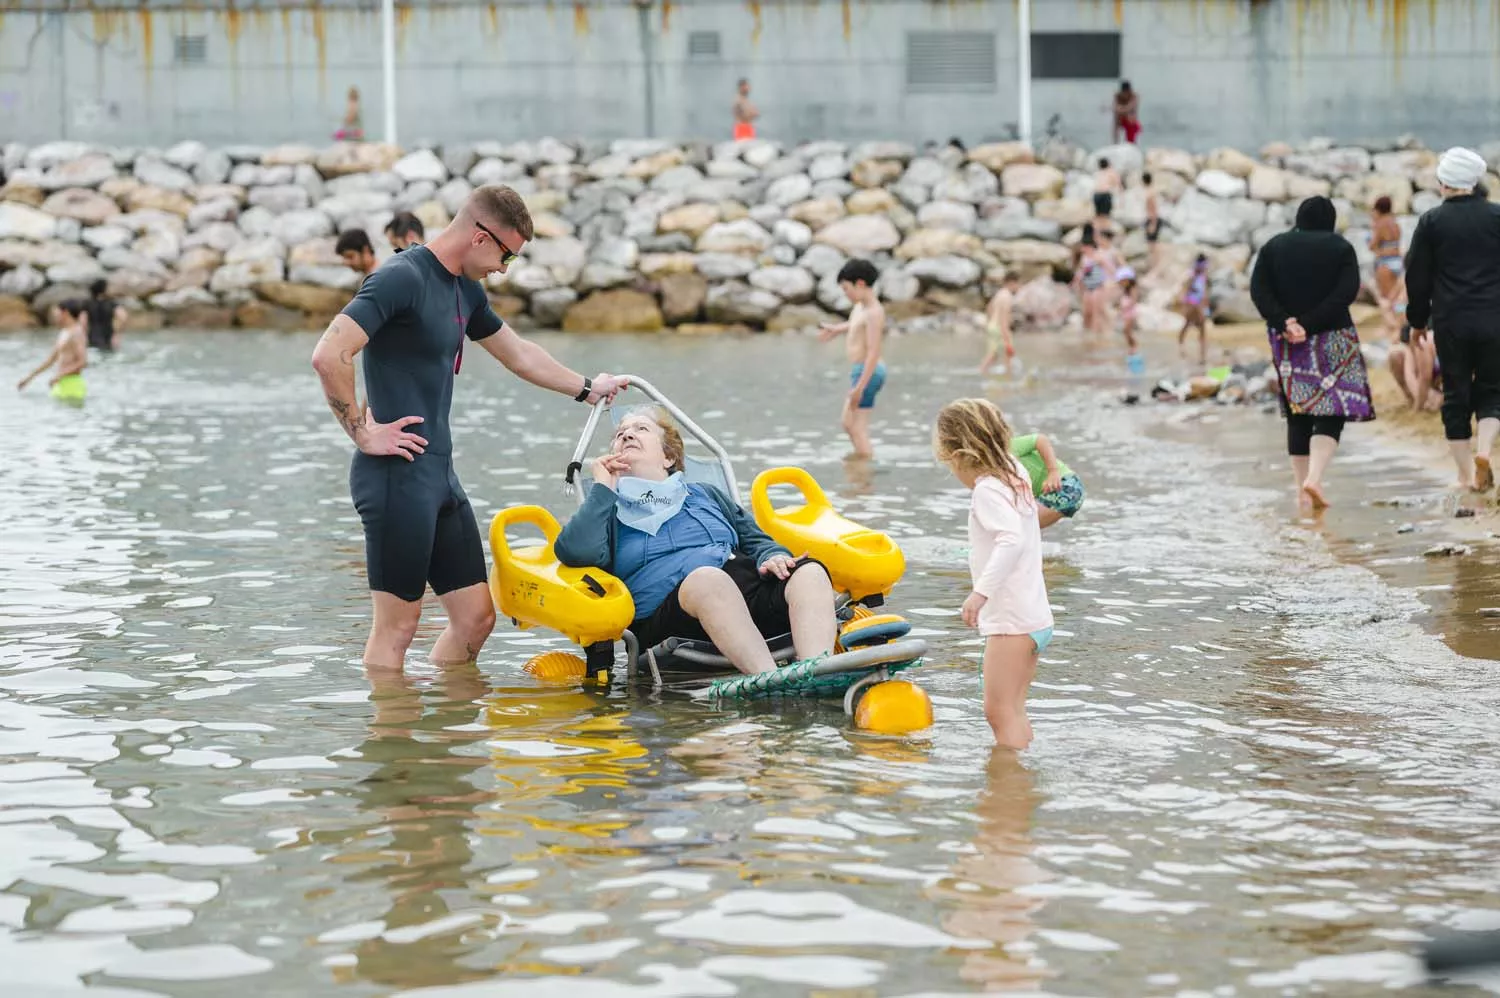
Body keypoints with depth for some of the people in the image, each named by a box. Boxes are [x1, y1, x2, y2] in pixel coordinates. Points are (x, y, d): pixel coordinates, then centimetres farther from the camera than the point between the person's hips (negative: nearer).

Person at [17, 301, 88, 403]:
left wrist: (58, 376, -20)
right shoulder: (64, 333, 18)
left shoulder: (76, 332, -12)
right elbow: (50, 359, 25)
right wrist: (29, 377, 24)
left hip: (72, 386, -10)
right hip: (61, 385, 10)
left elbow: (83, 362, -21)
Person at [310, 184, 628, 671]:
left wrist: (587, 389, 44)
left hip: (440, 474, 9)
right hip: (397, 473, -9)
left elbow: (519, 355, 33)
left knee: (476, 617, 9)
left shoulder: (465, 290, 15)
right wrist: (363, 434, -17)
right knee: (398, 624, -4)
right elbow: (328, 356, -24)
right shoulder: (402, 278, -14)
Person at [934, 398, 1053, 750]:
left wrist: (981, 591, -37)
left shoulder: (988, 490, -15)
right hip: (1035, 616, 10)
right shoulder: (1014, 475, 11)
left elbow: (1012, 539, -30)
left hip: (1012, 619, -10)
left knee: (1000, 711, -9)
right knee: (1011, 711, 18)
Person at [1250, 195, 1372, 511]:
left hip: (1286, 341, 3)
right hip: (1332, 339, -3)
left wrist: (1284, 324, -12)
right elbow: (1347, 292, -13)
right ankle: (1314, 478, -23)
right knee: (1331, 412, -2)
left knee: (1298, 415, 11)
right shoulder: (1341, 248, 0)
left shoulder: (1274, 247, 6)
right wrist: (1310, 324, -16)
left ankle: (1302, 487, 10)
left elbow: (1258, 290, -5)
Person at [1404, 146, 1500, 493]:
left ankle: (1465, 474, 9)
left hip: (1450, 321, -1)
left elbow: (1417, 278, 3)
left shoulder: (1431, 222, -1)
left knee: (1456, 395, 8)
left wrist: (1417, 320, 14)